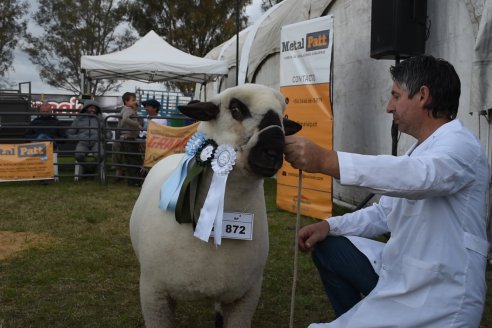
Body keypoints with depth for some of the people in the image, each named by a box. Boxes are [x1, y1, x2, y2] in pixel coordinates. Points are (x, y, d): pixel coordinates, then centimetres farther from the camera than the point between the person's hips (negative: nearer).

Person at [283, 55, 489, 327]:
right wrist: (329, 225, 1)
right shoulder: (420, 151, 14)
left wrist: (325, 160, -44)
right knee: (327, 247, 14)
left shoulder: (459, 144, -16)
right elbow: (384, 213, 17)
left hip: (437, 300, -9)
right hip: (402, 273, 9)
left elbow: (418, 176, -38)